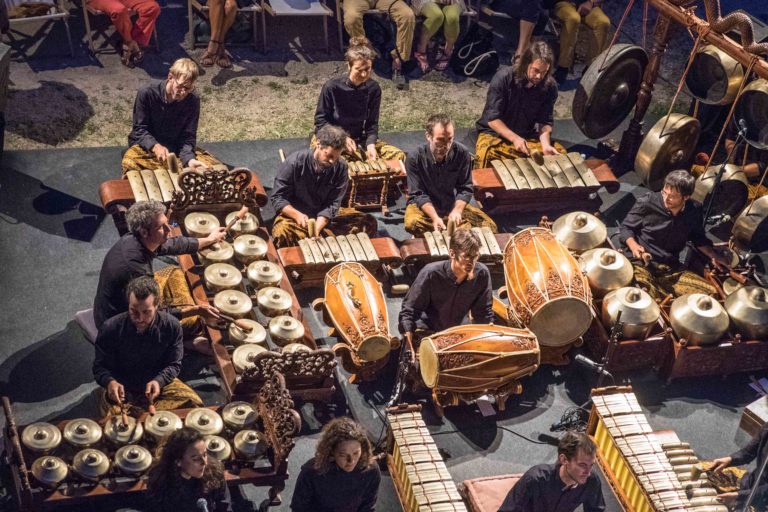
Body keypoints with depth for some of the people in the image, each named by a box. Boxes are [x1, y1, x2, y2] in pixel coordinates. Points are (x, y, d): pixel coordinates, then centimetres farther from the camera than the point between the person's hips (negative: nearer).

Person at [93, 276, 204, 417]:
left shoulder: (172, 326, -14)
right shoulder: (111, 328, -17)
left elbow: (174, 364, -4)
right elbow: (100, 366, -7)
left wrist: (159, 381, -25)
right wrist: (110, 381, -31)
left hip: (160, 383, 2)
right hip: (122, 388, -2)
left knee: (194, 403, -22)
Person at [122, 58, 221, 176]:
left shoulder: (192, 102, -8)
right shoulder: (146, 94, -14)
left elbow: (188, 137, -8)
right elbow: (139, 129, -11)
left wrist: (189, 159, -30)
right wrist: (155, 146, -32)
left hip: (176, 148, 3)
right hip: (147, 146, -3)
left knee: (211, 164, -17)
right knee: (130, 162, -37)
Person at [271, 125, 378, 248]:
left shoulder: (341, 167, -10)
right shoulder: (294, 163, -17)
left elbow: (332, 204, -11)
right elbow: (278, 197, -13)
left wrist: (317, 227, -29)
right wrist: (297, 215, -32)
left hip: (325, 215, 4)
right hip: (294, 213, -4)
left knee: (368, 223, -11)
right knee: (282, 233, -38)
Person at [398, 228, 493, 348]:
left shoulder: (482, 274, -16)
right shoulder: (431, 273, -25)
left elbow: (483, 313, -2)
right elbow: (408, 310, -17)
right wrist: (409, 343, -25)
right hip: (425, 332, -4)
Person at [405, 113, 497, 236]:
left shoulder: (462, 153, -14)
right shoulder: (414, 159, -19)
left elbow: (465, 189, -7)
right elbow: (418, 194, -16)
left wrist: (457, 210, -25)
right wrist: (434, 217, -31)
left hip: (454, 204, 3)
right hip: (424, 207, -3)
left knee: (489, 226, -12)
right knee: (412, 223, -36)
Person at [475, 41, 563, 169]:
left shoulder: (550, 87, -7)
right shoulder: (503, 78, -18)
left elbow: (545, 121, -3)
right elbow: (492, 119, -17)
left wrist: (545, 144, -23)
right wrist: (515, 139, -29)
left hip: (528, 136, 5)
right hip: (495, 134, -4)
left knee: (560, 152, -13)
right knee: (485, 155, -37)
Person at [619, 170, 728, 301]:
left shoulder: (694, 210, -2)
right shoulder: (647, 203, -13)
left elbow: (698, 237, 17)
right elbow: (625, 227, -1)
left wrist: (713, 256, 1)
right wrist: (633, 246, -21)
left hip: (672, 269, 5)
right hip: (642, 263, -4)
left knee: (710, 293, -9)